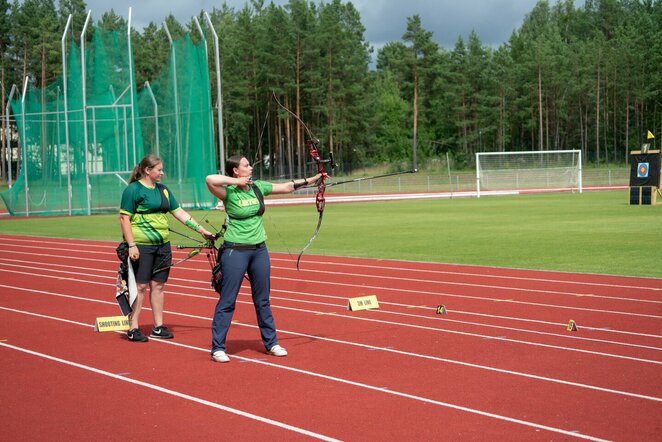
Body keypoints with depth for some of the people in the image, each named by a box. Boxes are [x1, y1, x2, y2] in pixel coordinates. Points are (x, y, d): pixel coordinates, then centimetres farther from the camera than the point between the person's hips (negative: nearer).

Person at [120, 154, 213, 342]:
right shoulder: (133, 190, -7)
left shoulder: (163, 190, 14)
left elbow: (179, 212, 15)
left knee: (158, 285, 10)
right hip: (142, 246, -7)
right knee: (140, 286, -3)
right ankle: (133, 329, 5)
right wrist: (131, 245, -18)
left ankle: (158, 327, 17)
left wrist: (201, 230, 8)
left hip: (162, 244, 7)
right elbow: (124, 218, -11)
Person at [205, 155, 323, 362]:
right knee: (227, 301, -2)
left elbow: (286, 187, 13)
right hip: (235, 250, -6)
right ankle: (217, 348, 5)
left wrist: (311, 180, 10)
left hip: (259, 250, 6)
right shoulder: (229, 193, -12)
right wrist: (237, 182, -20)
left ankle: (271, 343, 24)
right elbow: (210, 180, -30)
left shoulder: (258, 187, 7)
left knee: (263, 300, 14)